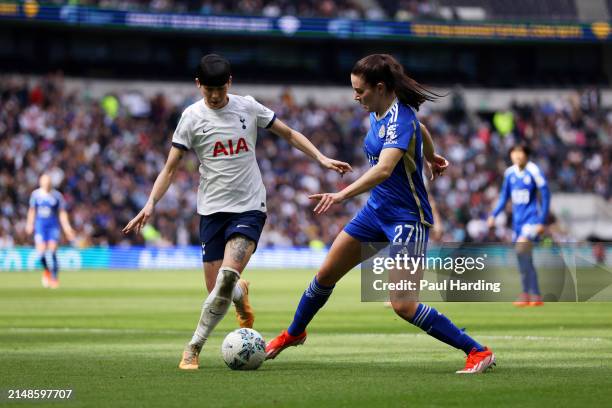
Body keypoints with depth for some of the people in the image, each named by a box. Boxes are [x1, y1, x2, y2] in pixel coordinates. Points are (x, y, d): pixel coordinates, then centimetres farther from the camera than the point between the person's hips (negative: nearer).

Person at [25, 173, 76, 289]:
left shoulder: (57, 195, 1)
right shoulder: (35, 194, 5)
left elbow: (62, 213, 4)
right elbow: (32, 210, 15)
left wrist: (67, 227, -4)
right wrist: (30, 224, 10)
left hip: (53, 224, -1)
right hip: (40, 224, 1)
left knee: (53, 251, -11)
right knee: (41, 251, -12)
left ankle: (54, 278, -2)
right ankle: (46, 270, 17)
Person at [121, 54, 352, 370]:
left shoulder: (248, 107, 2)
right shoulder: (193, 116, -1)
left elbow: (289, 134, 14)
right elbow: (170, 167, 0)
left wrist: (322, 159, 4)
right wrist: (150, 204, -12)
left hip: (249, 207, -1)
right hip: (212, 209, 1)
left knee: (229, 273, -22)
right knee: (216, 289, -5)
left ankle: (194, 346, -11)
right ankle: (241, 296, 33)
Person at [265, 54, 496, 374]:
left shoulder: (400, 119, -24)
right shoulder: (379, 112, 3)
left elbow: (384, 168, -40)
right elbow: (420, 131, 24)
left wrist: (343, 195, -52)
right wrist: (431, 158, 44)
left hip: (407, 218, -9)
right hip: (376, 211, 9)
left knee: (403, 306, -16)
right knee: (326, 275, 14)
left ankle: (478, 352, -8)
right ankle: (293, 333, 39)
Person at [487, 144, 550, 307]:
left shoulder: (534, 171, -11)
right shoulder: (509, 172, 6)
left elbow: (545, 196, -9)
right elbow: (504, 196, 18)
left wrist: (542, 221, -12)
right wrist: (494, 215, 8)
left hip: (532, 218, -7)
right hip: (517, 220, 7)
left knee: (521, 248, -24)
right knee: (525, 258, 7)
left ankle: (526, 294, -22)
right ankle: (536, 297, 15)